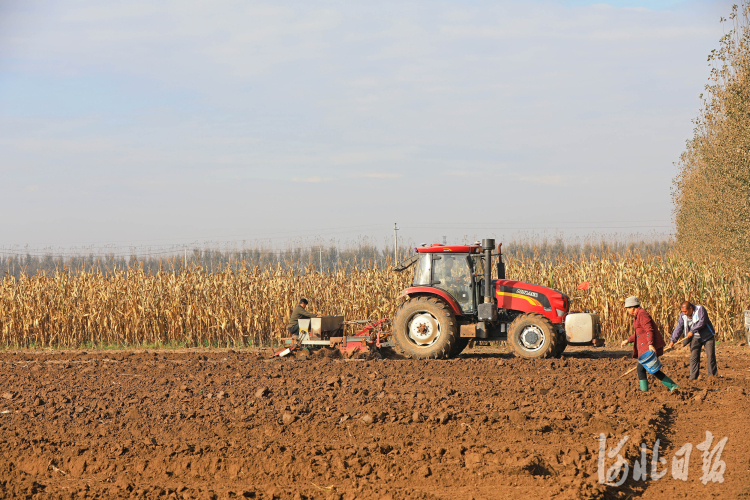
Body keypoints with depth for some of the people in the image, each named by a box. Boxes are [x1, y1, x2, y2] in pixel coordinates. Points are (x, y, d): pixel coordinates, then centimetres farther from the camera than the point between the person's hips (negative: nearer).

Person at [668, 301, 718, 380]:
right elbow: (678, 328, -6)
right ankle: (693, 378, -5)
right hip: (695, 338, 3)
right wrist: (672, 340, -16)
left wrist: (692, 331, -30)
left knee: (710, 356, -3)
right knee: (694, 357, -6)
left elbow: (702, 322, -27)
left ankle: (713, 375, 7)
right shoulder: (683, 316, -4)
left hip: (707, 336, -3)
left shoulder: (700, 309, -18)